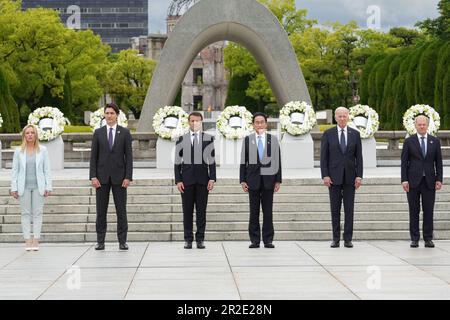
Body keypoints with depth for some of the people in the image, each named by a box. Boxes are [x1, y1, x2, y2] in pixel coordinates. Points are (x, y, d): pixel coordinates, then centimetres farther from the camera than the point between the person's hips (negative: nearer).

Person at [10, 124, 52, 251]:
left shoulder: (42, 150, 4)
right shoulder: (19, 151, 5)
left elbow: (47, 170, 3)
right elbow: (15, 170, 5)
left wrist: (48, 187, -2)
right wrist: (14, 188, 0)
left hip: (38, 186, 0)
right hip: (24, 187, 0)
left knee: (37, 213, 0)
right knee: (25, 213, 1)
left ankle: (36, 240, 2)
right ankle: (28, 240, 3)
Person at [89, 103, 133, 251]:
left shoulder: (125, 133, 3)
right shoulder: (98, 133, 6)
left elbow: (129, 156, 0)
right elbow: (93, 156, 4)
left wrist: (128, 177, -8)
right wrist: (93, 176, -5)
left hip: (119, 177, -1)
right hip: (102, 177, 1)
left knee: (121, 211, 1)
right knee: (101, 211, 4)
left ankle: (122, 241, 6)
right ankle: (100, 241, 8)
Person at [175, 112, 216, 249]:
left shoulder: (208, 139, 7)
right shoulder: (182, 139, 6)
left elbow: (212, 161, 5)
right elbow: (177, 162, 6)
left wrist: (212, 179, -4)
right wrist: (178, 180, -3)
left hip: (202, 180, 0)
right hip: (187, 180, 0)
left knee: (201, 210, 2)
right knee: (187, 211, 2)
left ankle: (200, 239, 7)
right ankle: (188, 239, 7)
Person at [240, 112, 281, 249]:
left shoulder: (273, 139, 6)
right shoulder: (248, 140, 5)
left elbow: (277, 161, 5)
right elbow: (243, 161, 5)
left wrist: (278, 180, 0)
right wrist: (242, 180, -2)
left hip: (268, 179, 0)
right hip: (253, 179, 0)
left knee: (268, 211, 2)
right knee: (254, 211, 2)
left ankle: (268, 240, 7)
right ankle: (255, 240, 7)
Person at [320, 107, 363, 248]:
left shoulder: (355, 134, 6)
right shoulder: (328, 134, 3)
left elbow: (359, 156, 5)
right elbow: (324, 156, 1)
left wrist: (359, 176, -3)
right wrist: (325, 175, -8)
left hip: (350, 176, 1)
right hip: (334, 176, -1)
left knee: (349, 209, 1)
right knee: (335, 209, 3)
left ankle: (348, 239, 6)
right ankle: (336, 239, 8)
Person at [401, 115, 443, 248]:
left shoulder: (435, 141, 8)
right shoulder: (409, 141, 4)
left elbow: (438, 162, 8)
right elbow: (404, 162, 1)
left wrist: (439, 179, 0)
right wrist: (404, 180, -7)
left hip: (429, 182, 1)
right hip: (413, 181, -1)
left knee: (429, 211, 1)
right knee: (414, 211, 2)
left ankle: (428, 239, 7)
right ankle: (414, 239, 7)